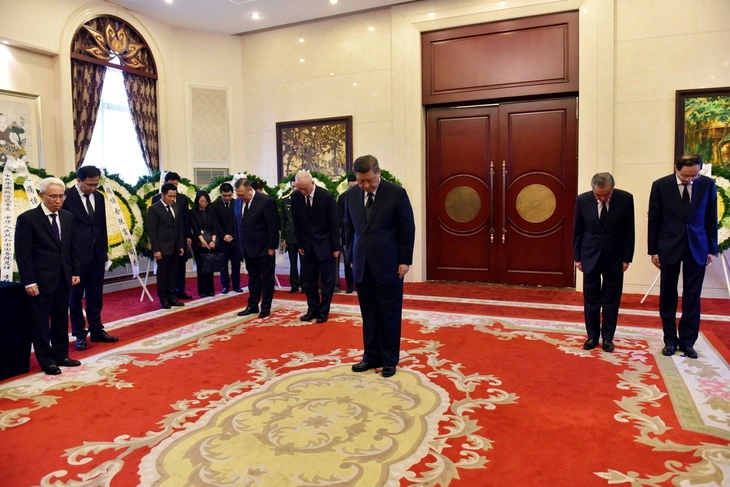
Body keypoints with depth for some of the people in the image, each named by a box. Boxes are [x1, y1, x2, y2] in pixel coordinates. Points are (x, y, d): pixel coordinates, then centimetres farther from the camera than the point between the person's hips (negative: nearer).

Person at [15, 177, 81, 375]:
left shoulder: (68, 217, 7)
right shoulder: (27, 218, -10)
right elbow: (22, 254, -12)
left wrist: (75, 272, 8)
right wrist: (29, 281, -15)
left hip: (63, 279, 6)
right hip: (41, 281, -5)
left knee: (61, 320, 14)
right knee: (41, 322, 6)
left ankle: (61, 355, 26)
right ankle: (46, 360, 17)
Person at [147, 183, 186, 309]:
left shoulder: (176, 208, 11)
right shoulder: (154, 209, -7)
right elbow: (152, 231, -11)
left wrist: (181, 245, 9)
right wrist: (156, 249, -15)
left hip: (175, 247, 6)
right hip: (162, 248, -6)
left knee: (173, 273, 9)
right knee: (163, 274, 3)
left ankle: (171, 297, 17)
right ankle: (163, 299, 11)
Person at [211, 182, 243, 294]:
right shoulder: (215, 205, -2)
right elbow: (216, 223, -2)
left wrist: (233, 235, -4)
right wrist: (224, 235, -11)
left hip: (235, 238, 1)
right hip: (222, 239, -1)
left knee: (236, 263, 4)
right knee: (223, 264, 5)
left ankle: (236, 285, 15)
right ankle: (225, 285, 16)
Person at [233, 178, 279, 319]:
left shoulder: (266, 201, -16)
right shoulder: (238, 202, 3)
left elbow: (273, 226, -14)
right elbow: (237, 224, 11)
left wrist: (272, 247, -14)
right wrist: (240, 244, 7)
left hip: (264, 248, -6)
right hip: (248, 248, 6)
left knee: (267, 278, 6)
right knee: (252, 278, 14)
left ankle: (266, 307, 15)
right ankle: (252, 305, 23)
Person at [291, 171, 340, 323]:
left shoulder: (326, 196, -15)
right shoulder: (295, 196, -5)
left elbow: (334, 222, -10)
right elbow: (297, 223, 4)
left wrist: (335, 247, -10)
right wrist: (300, 244, 4)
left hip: (325, 244, -3)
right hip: (307, 244, 4)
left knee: (327, 279, 4)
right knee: (309, 279, 9)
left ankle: (324, 310, 14)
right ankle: (313, 309, 20)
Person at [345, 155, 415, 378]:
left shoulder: (396, 192, -8)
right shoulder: (352, 194, 4)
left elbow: (408, 229, -5)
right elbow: (349, 228, 12)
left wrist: (405, 261, -8)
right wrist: (351, 257, 9)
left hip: (389, 264, -3)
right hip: (362, 265, 4)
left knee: (390, 315, 7)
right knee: (369, 314, 11)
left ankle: (389, 360, 20)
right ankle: (371, 356, 24)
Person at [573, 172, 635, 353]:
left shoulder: (625, 199, -11)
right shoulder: (582, 200, -9)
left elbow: (629, 231, -3)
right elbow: (577, 231, 0)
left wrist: (627, 258, -3)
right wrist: (577, 257, 0)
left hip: (614, 257, 0)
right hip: (590, 256, 0)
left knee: (611, 299, 7)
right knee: (591, 299, 7)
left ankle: (608, 337, 18)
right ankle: (592, 336, 19)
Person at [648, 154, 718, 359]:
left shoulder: (708, 184, -1)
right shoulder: (661, 185, -5)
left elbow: (711, 219, 4)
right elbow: (654, 220, -1)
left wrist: (711, 249, 2)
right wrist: (653, 250, -2)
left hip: (697, 247, 1)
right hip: (669, 247, -1)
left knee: (692, 296, 4)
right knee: (668, 296, 6)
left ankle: (687, 341, 14)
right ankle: (670, 340, 17)